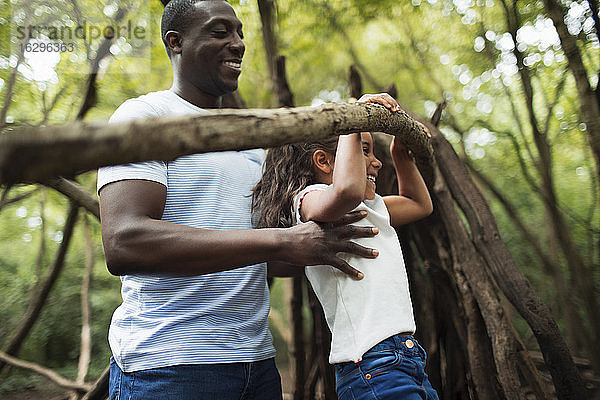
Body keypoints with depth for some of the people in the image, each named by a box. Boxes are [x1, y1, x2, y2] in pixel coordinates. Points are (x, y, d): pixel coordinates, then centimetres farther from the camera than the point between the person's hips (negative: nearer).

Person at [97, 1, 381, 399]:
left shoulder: (250, 137, 17)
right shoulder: (144, 116, -6)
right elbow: (124, 244, -23)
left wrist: (323, 243, 1)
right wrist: (282, 242, -25)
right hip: (170, 366, -7)